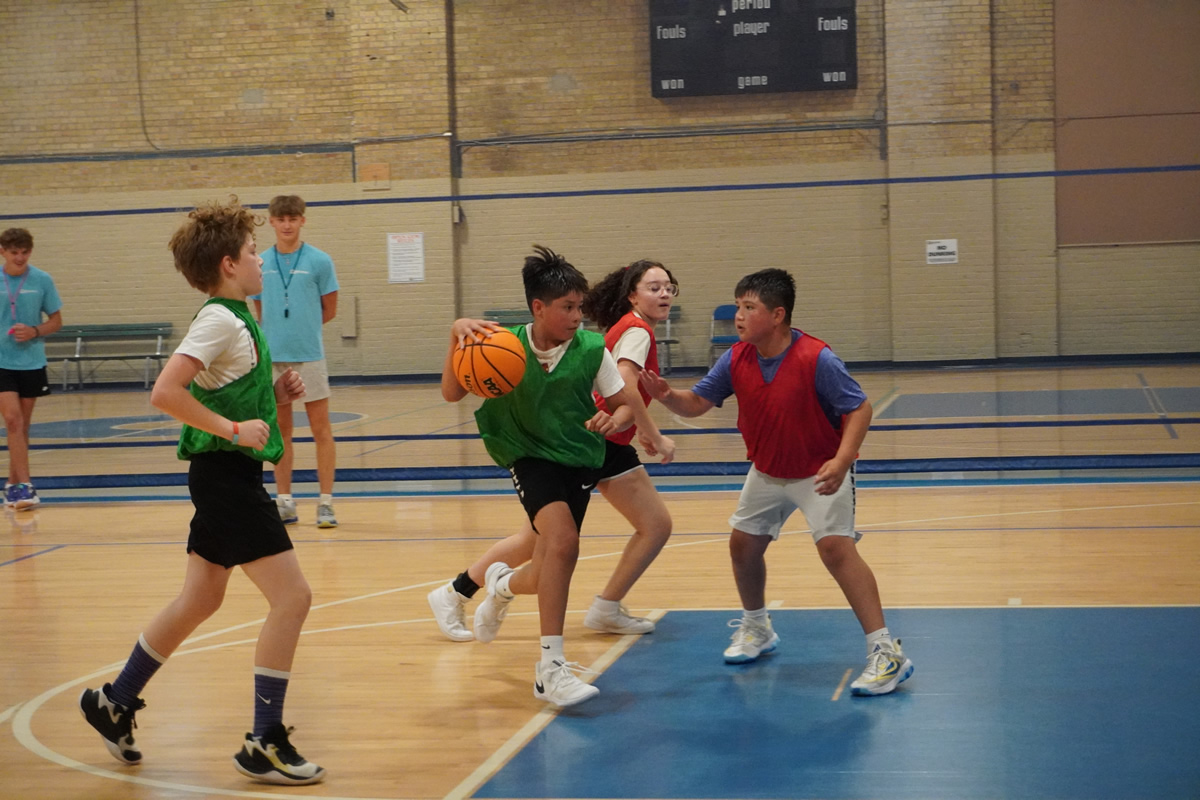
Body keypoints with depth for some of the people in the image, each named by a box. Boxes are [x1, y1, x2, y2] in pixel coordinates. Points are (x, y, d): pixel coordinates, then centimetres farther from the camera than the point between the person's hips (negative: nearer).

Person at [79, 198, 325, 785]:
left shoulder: (234, 319, 13)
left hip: (227, 477, 10)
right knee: (292, 597, -10)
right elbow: (165, 393, -25)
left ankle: (114, 703, 32)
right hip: (227, 474, -10)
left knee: (199, 602, 19)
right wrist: (234, 429, -22)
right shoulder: (220, 319, -15)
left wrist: (273, 395, 8)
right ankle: (264, 745, -4)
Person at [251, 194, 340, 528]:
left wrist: (302, 327, 6)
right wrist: (277, 333, 7)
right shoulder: (260, 263, 6)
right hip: (272, 357, 3)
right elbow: (260, 312, 15)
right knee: (280, 431, 9)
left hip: (309, 355, -3)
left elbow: (329, 311, 3)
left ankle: (325, 503, 3)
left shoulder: (319, 260, -2)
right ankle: (284, 501, 17)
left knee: (321, 428, -1)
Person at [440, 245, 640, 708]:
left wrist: (613, 421, -21)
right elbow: (452, 394, -16)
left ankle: (504, 583, 48)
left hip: (578, 460, 3)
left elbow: (626, 405, 2)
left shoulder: (591, 349, -9)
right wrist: (457, 337, -30)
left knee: (551, 574, 7)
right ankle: (550, 670, -21)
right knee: (563, 541, -29)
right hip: (530, 457, -3)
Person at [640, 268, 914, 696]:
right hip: (767, 472, 7)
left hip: (821, 473, -7)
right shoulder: (736, 359, -10)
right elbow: (697, 403, -5)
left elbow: (859, 408, -22)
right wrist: (667, 395, -28)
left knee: (836, 548, -21)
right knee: (743, 544, 12)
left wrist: (841, 461, -36)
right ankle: (756, 628, 39)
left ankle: (885, 652, -19)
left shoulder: (816, 359, -27)